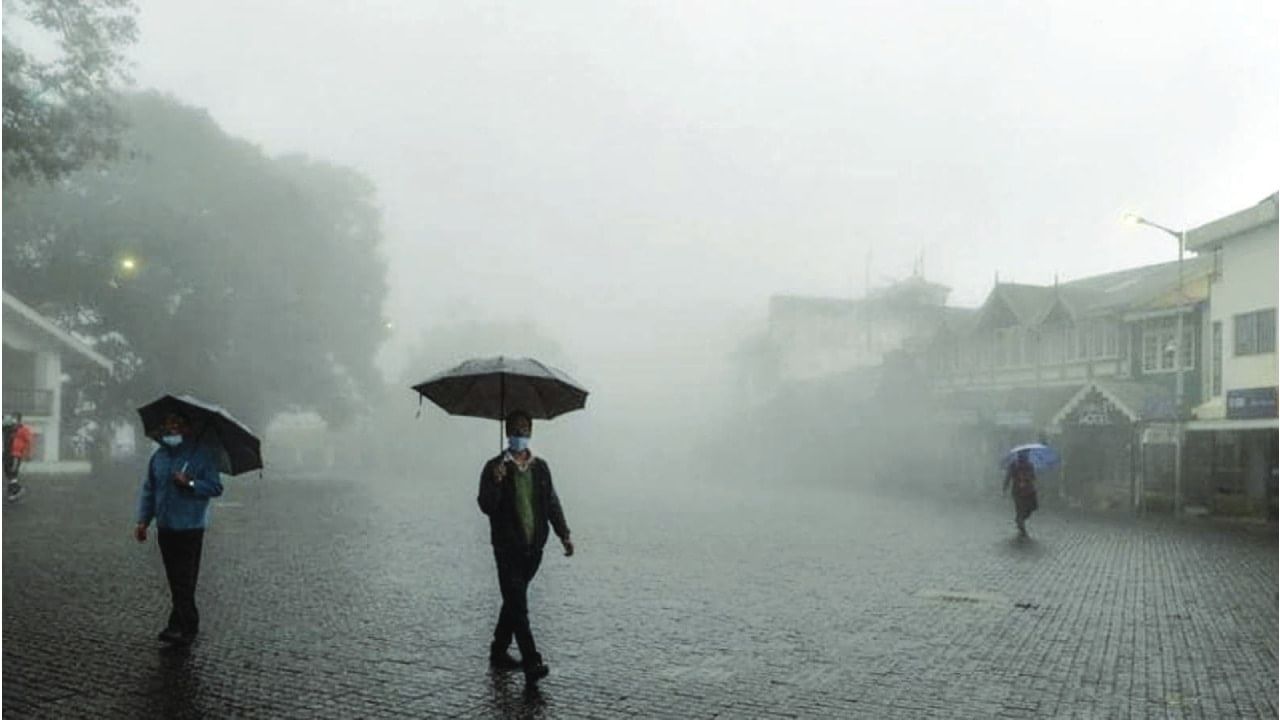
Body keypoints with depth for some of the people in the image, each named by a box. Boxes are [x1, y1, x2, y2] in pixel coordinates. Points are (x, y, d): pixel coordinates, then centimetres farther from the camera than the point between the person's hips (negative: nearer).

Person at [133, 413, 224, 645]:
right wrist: (143, 520, 9)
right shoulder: (159, 455, 11)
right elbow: (148, 490, 15)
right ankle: (187, 625, 20)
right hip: (165, 527, 6)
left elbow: (215, 487, -9)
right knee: (174, 580, 11)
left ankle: (185, 627, -3)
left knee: (184, 580, -8)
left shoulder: (202, 454, -6)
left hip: (189, 528, -6)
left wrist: (190, 483, -22)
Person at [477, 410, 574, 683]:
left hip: (533, 547, 5)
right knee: (518, 605, -9)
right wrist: (496, 483, -25)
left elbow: (552, 503, 14)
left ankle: (499, 652, 29)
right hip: (508, 547, -5)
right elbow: (486, 506, -8)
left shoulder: (540, 467, 10)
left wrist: (564, 534, 6)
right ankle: (531, 663, -12)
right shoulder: (495, 468, -3)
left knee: (514, 601, 15)